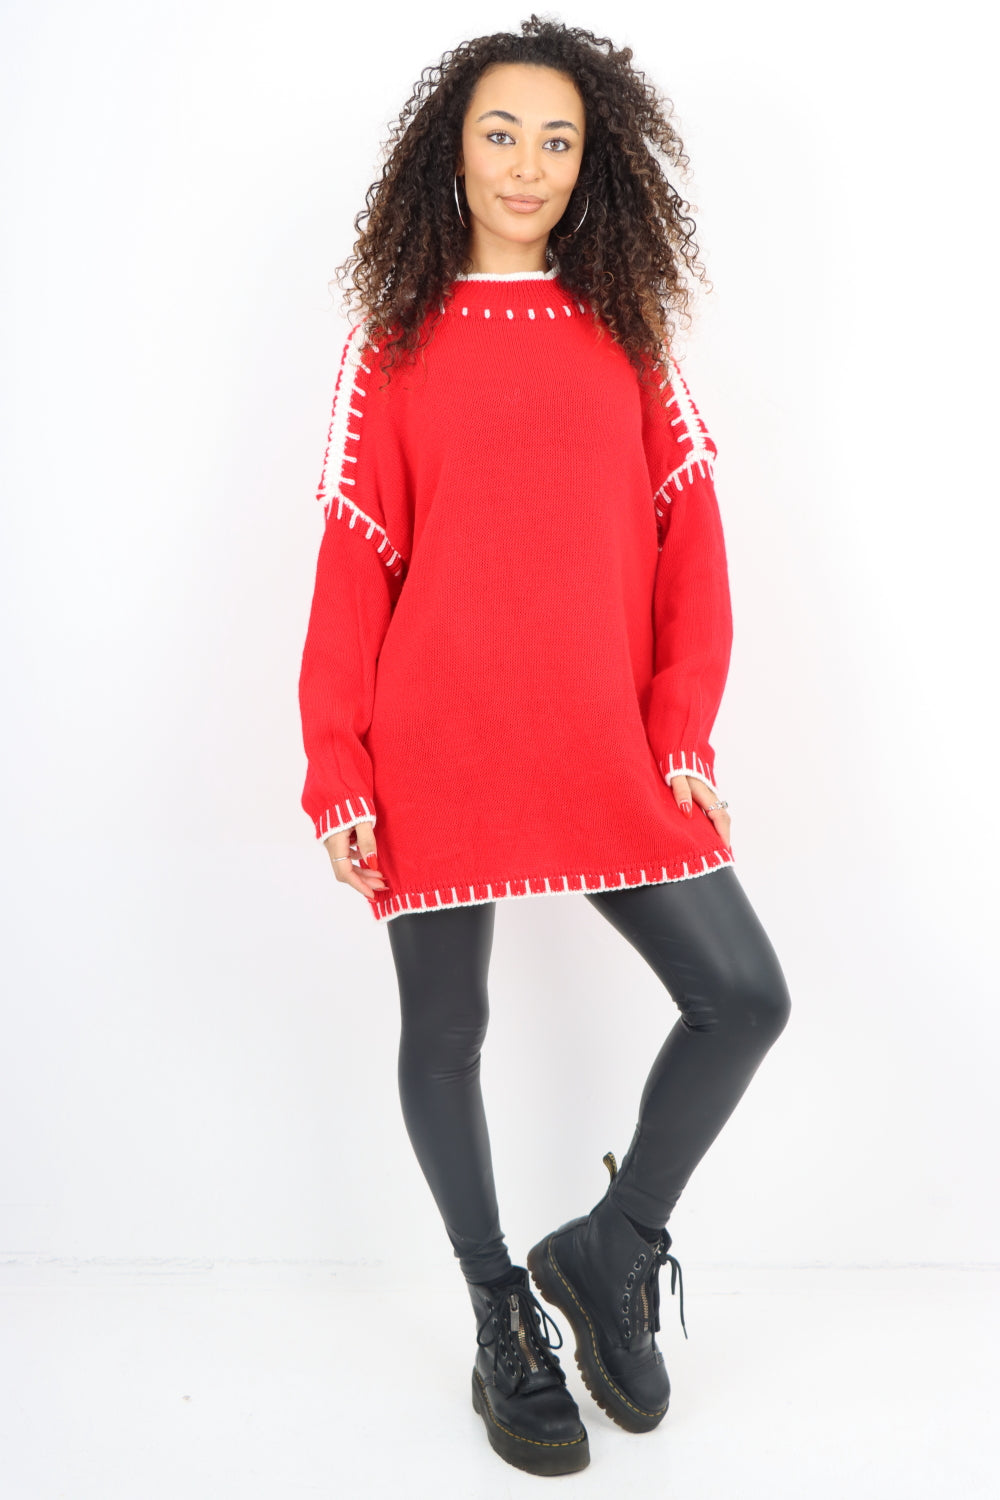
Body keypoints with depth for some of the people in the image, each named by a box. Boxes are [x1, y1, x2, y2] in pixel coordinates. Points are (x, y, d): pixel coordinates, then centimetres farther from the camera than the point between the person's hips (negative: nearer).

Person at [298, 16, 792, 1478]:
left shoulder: (627, 330, 11)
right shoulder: (397, 343, 6)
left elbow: (689, 536, 6)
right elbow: (354, 564, 1)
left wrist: (684, 729, -3)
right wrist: (337, 771, -4)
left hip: (608, 750, 2)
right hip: (437, 746, -2)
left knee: (744, 994, -3)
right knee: (445, 1029, 7)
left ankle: (608, 1249, 20)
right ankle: (502, 1318, 28)